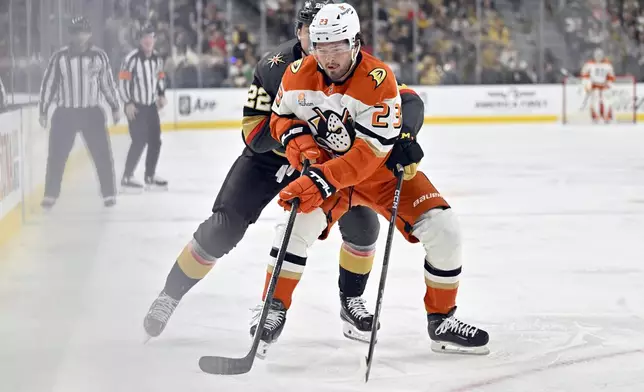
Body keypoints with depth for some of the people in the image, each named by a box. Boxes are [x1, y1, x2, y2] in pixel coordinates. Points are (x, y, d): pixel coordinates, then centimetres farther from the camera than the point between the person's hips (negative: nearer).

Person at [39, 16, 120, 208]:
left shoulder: (99, 56, -1)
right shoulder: (59, 57, -5)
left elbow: (108, 82, 8)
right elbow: (48, 83, 1)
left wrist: (115, 107, 9)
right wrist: (43, 111, 1)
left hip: (92, 113, 1)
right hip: (64, 114, -1)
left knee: (102, 154, -1)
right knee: (57, 156, 2)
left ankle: (109, 194, 9)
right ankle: (50, 195, 13)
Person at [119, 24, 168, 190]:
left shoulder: (157, 58, 6)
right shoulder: (132, 58, -18)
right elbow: (123, 80, -18)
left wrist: (161, 95, 11)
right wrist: (128, 103, -19)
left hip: (151, 105, 8)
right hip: (135, 106, -8)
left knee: (155, 141, 10)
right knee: (139, 141, -14)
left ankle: (150, 175, 24)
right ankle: (127, 177, -7)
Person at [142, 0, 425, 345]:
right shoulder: (275, 67, -25)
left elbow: (409, 102, -22)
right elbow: (253, 134, -25)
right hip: (269, 156, -2)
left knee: (362, 223, -14)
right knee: (222, 229, -11)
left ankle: (351, 303, 7)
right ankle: (170, 295, 6)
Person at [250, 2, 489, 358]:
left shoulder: (379, 80, -28)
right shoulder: (299, 75, -14)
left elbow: (369, 153, -31)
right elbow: (281, 116, 5)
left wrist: (321, 181, -39)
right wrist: (297, 138, -18)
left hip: (382, 166, -2)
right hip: (324, 166, 2)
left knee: (442, 229, -14)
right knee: (298, 223, -24)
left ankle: (442, 321, 4)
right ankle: (273, 310, -6)